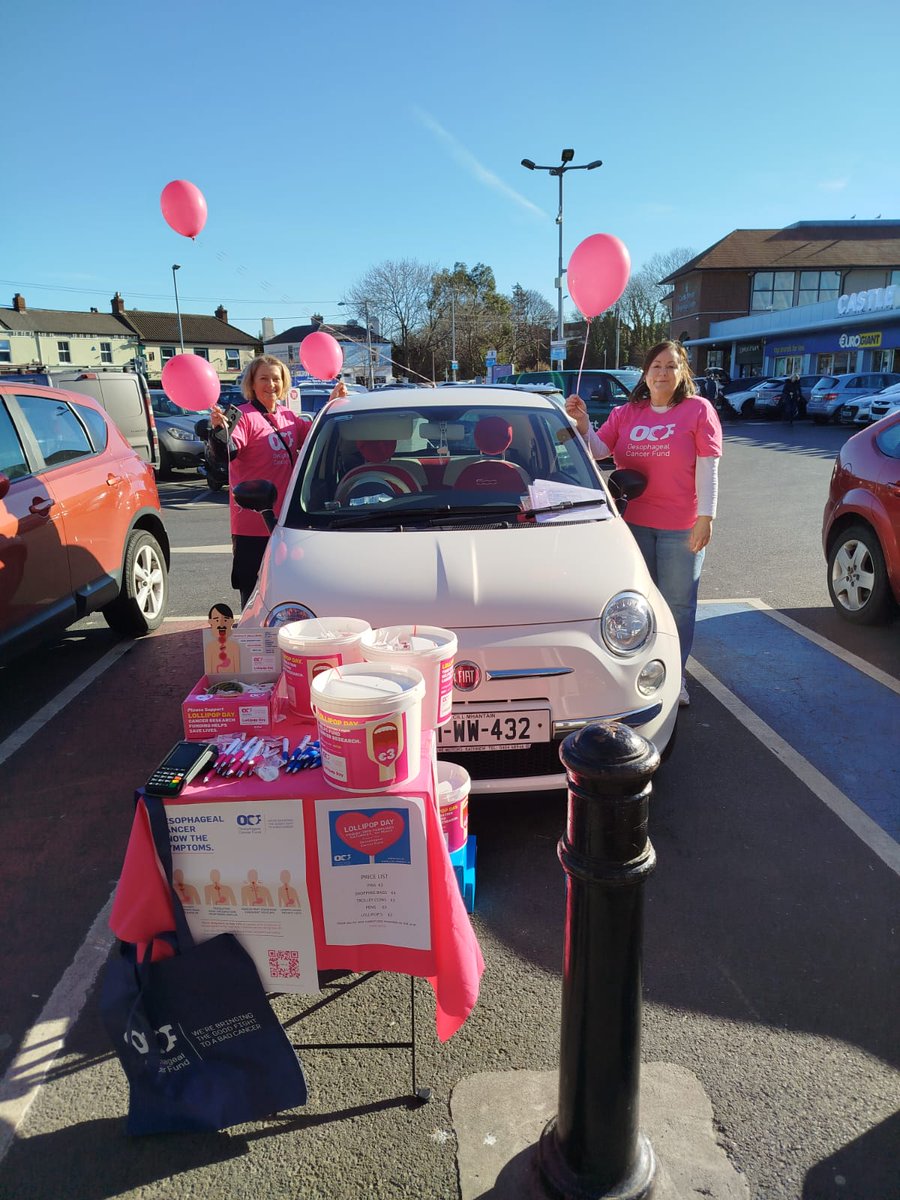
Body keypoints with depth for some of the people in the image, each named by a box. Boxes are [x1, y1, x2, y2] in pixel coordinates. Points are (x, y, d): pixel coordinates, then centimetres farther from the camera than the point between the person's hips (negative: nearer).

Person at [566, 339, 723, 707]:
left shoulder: (698, 410, 0)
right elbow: (598, 451, 3)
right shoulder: (625, 413, 10)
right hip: (634, 522, 3)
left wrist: (705, 518, -11)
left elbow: (707, 468, -5)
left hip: (681, 528, -3)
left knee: (677, 604, 5)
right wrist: (583, 423, -14)